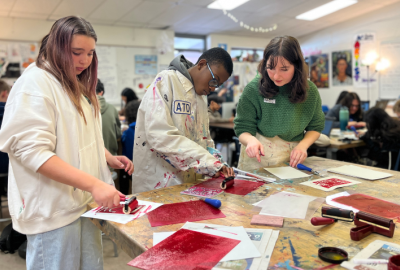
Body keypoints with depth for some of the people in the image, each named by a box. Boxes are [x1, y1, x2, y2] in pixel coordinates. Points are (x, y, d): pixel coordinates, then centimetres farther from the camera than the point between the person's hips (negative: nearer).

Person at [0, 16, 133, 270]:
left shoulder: (79, 85, 14)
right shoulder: (35, 83, -13)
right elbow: (33, 151, -21)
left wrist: (109, 158, 5)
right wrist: (93, 184, -28)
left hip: (86, 201, 8)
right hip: (53, 210, -8)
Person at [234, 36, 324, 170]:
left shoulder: (310, 91, -4)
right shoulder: (253, 89, -14)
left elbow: (315, 127, 9)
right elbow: (243, 128, -7)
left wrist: (303, 145, -10)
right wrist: (251, 140, -29)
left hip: (291, 159, 3)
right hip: (257, 158, -2)